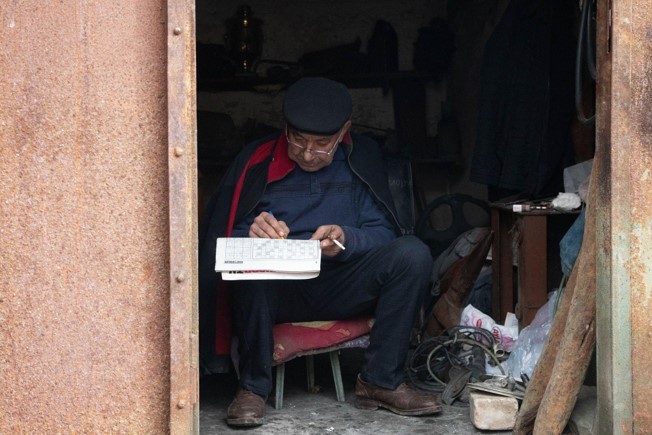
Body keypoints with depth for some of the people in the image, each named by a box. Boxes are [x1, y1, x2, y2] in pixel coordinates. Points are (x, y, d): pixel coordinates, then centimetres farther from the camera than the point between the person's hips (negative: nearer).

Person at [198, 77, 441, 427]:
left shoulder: (362, 158, 9)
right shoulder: (256, 161, 3)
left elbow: (384, 234, 2)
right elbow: (219, 237, 0)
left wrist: (346, 240, -20)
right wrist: (253, 233, -23)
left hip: (340, 289, 2)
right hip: (276, 290, -2)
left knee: (413, 253, -23)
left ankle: (381, 381, -13)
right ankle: (253, 386, -17)